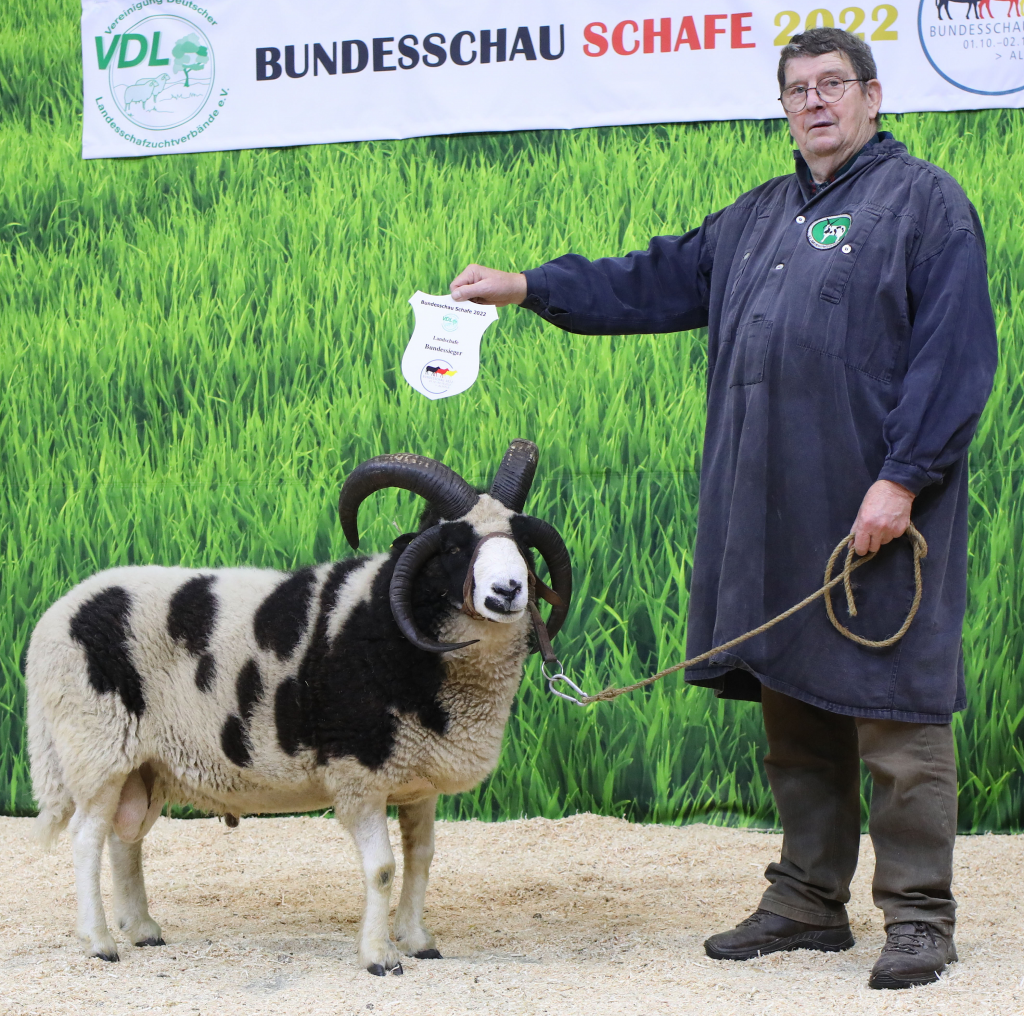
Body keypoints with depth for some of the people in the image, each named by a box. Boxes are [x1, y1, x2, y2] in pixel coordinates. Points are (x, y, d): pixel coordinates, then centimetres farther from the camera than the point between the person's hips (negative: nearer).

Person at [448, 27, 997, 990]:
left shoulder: (924, 202, -3)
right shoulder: (760, 217, 20)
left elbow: (955, 356, -10)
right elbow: (656, 282, 26)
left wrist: (901, 479, -16)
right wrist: (528, 286, 19)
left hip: (879, 509, -7)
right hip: (773, 513, 7)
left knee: (894, 710, -5)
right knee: (794, 710, 11)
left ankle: (918, 918, 1)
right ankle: (809, 901, 20)